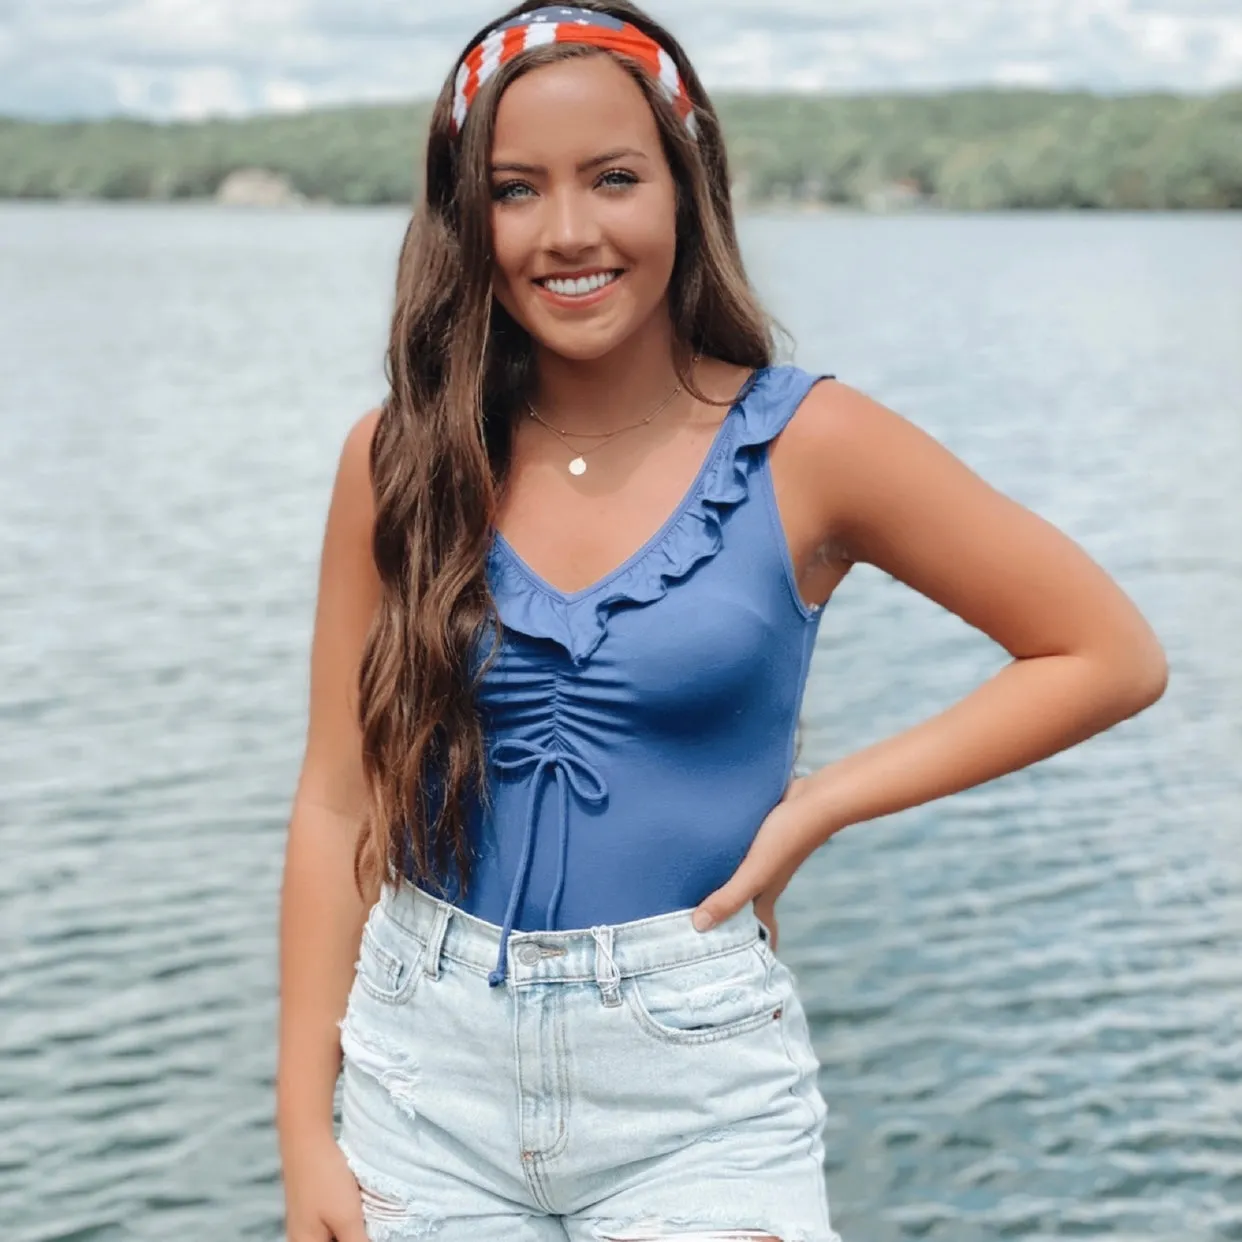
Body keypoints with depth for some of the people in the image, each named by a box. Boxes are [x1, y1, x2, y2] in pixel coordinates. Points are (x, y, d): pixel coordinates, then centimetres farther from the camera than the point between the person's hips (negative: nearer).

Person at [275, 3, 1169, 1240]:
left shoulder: (805, 448, -7)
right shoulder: (399, 460, -1)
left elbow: (1112, 657, -2)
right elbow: (339, 804, 2)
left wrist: (823, 802, -8)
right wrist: (305, 1135, -1)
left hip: (696, 1092, -2)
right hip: (426, 1068, 2)